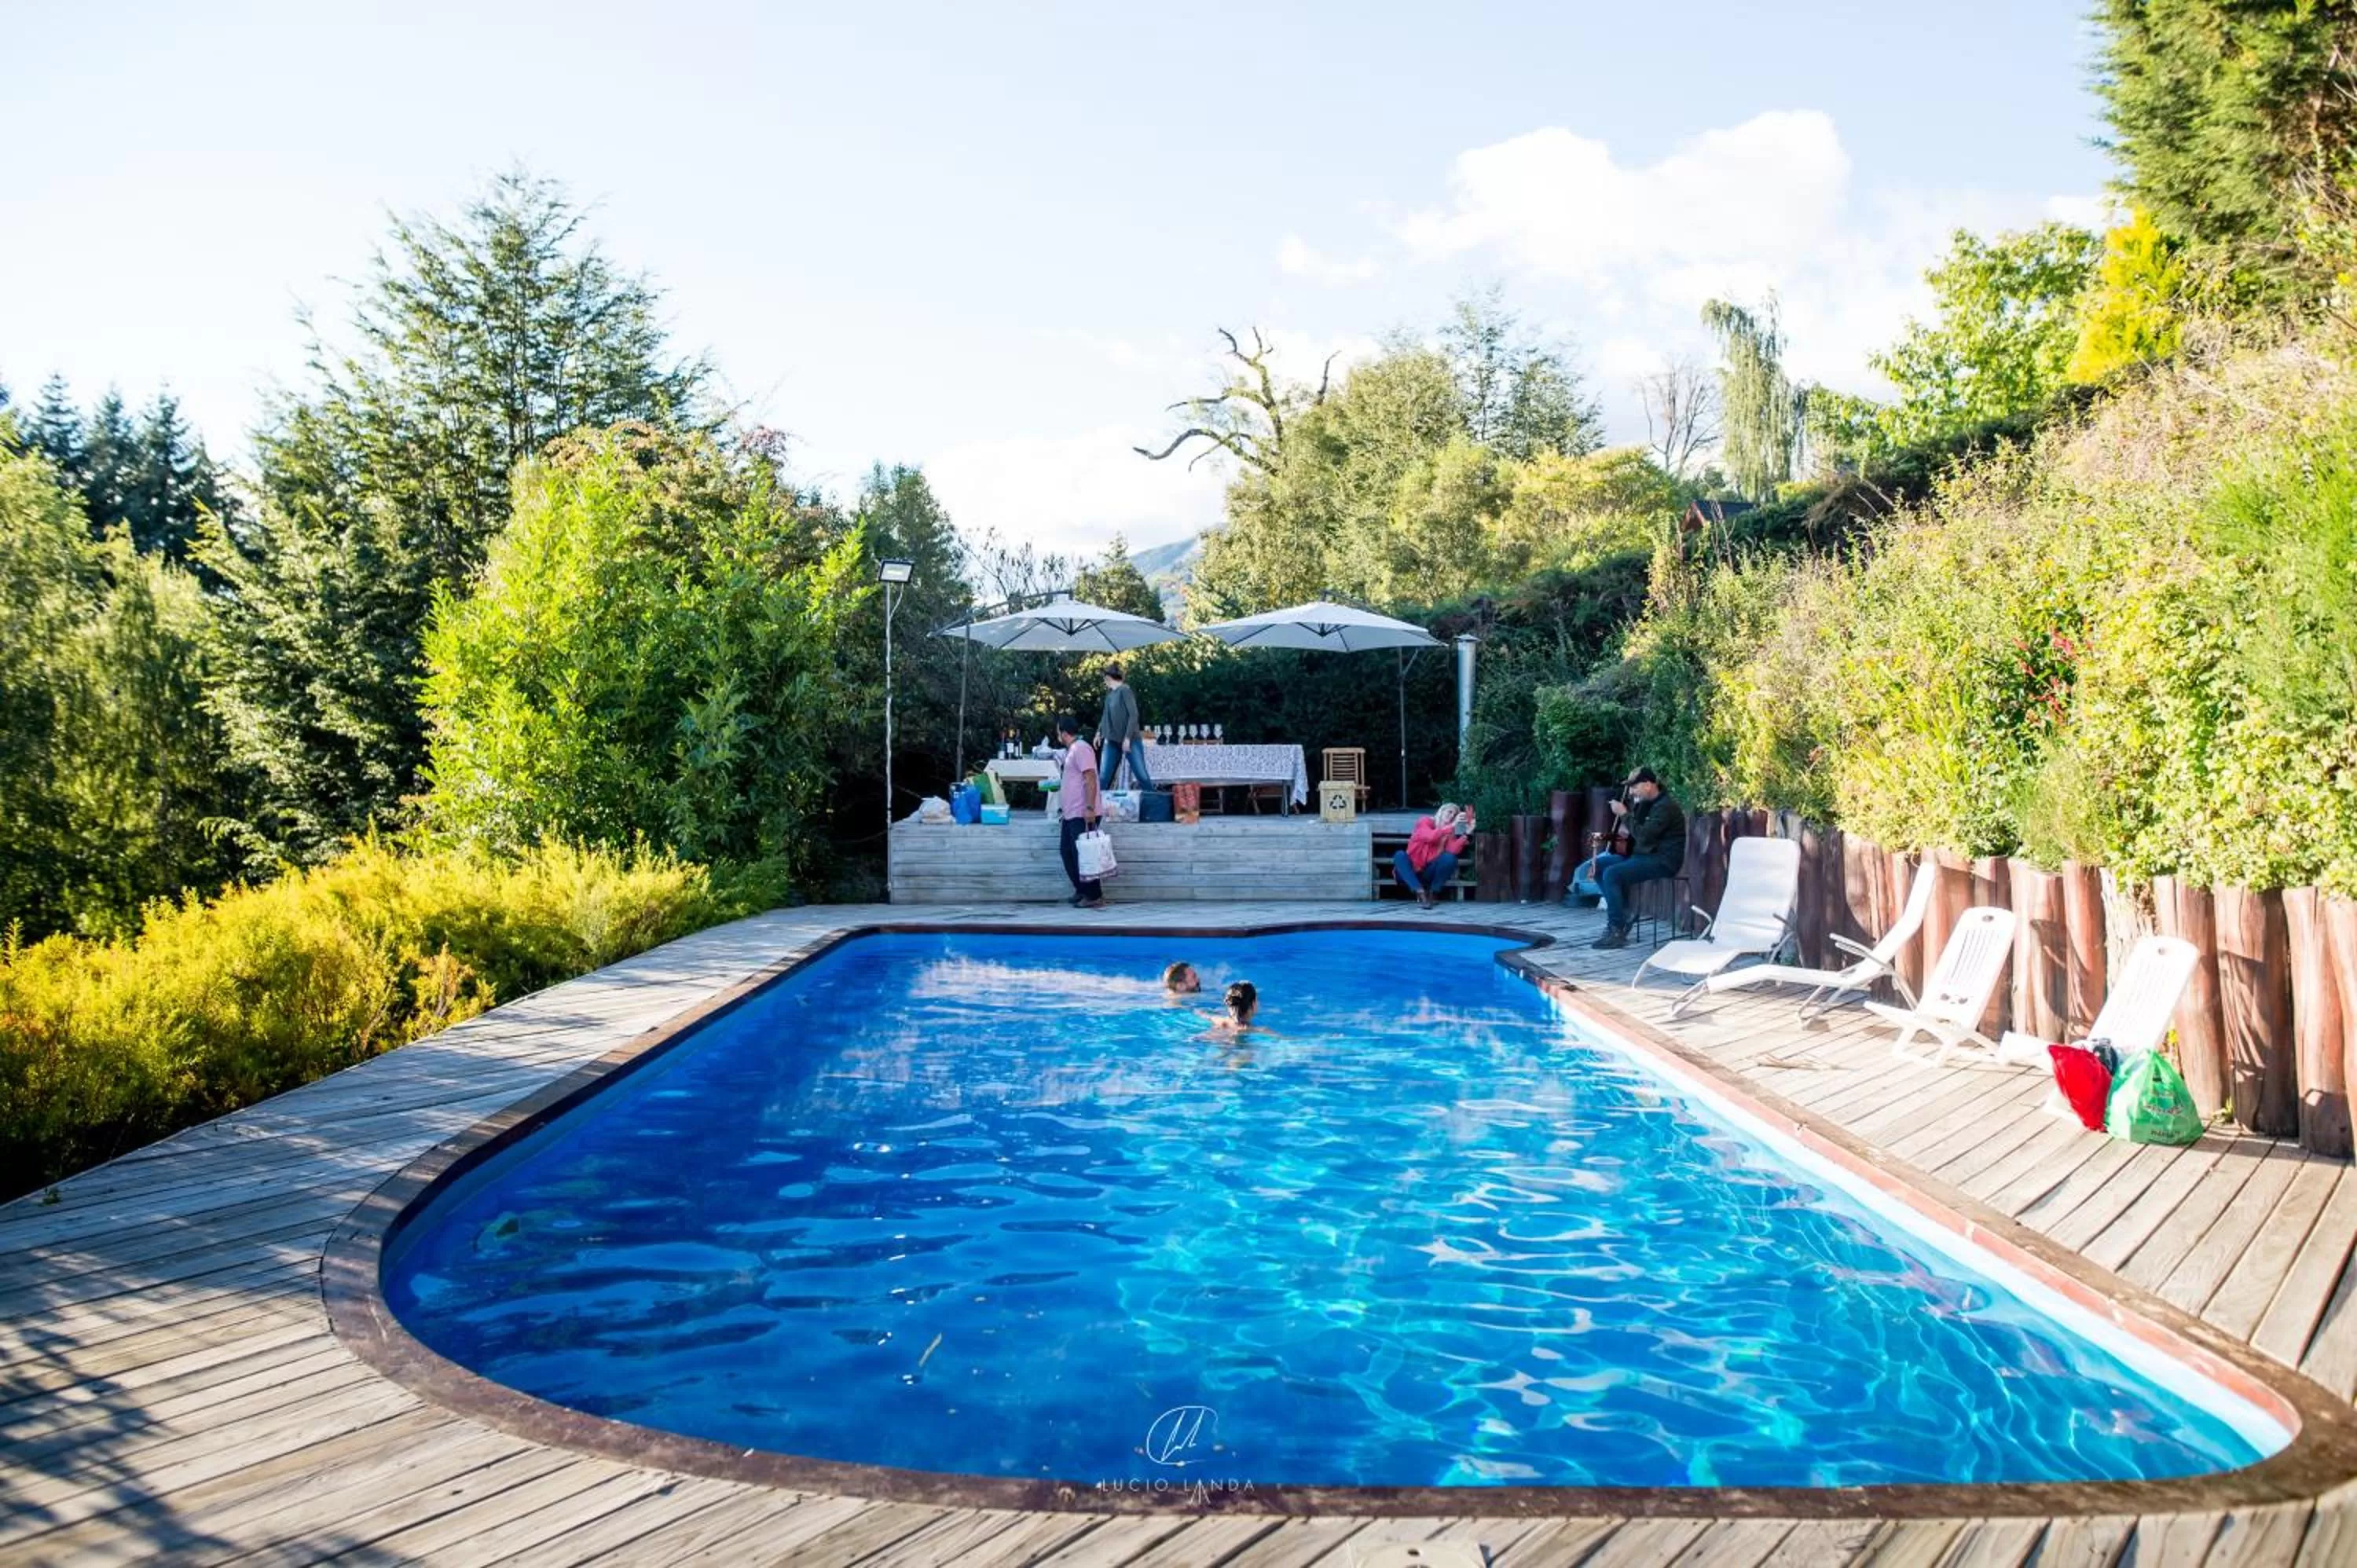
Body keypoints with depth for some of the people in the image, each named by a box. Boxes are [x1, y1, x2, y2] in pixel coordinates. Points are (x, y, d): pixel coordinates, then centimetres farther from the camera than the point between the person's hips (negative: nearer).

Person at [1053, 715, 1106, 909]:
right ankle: (1082, 890, 23)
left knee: (1082, 855, -8)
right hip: (1071, 814, 10)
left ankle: (1094, 897, -2)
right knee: (1067, 851, 13)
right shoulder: (1071, 750, 17)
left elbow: (1090, 779, -21)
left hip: (1082, 814, -10)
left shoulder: (1081, 749, -14)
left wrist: (1090, 808, -26)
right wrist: (1057, 784, 39)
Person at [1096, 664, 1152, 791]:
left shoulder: (1125, 691, -13)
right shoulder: (1110, 693, 11)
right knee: (1104, 777, 4)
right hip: (1112, 741, 7)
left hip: (1131, 740, -7)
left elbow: (1134, 715, -17)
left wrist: (1128, 738, -20)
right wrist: (1099, 732, 21)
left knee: (1141, 775, -5)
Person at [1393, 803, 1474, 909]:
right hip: (1411, 871, -2)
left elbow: (1453, 850, -14)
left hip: (1428, 873, 2)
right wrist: (1452, 825, -32)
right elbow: (1430, 837, -26)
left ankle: (1430, 894, -18)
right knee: (1400, 855, -32)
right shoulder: (1426, 822, -3)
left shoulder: (1450, 832, 7)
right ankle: (1421, 893, -39)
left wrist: (1466, 834, -23)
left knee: (1450, 858, -22)